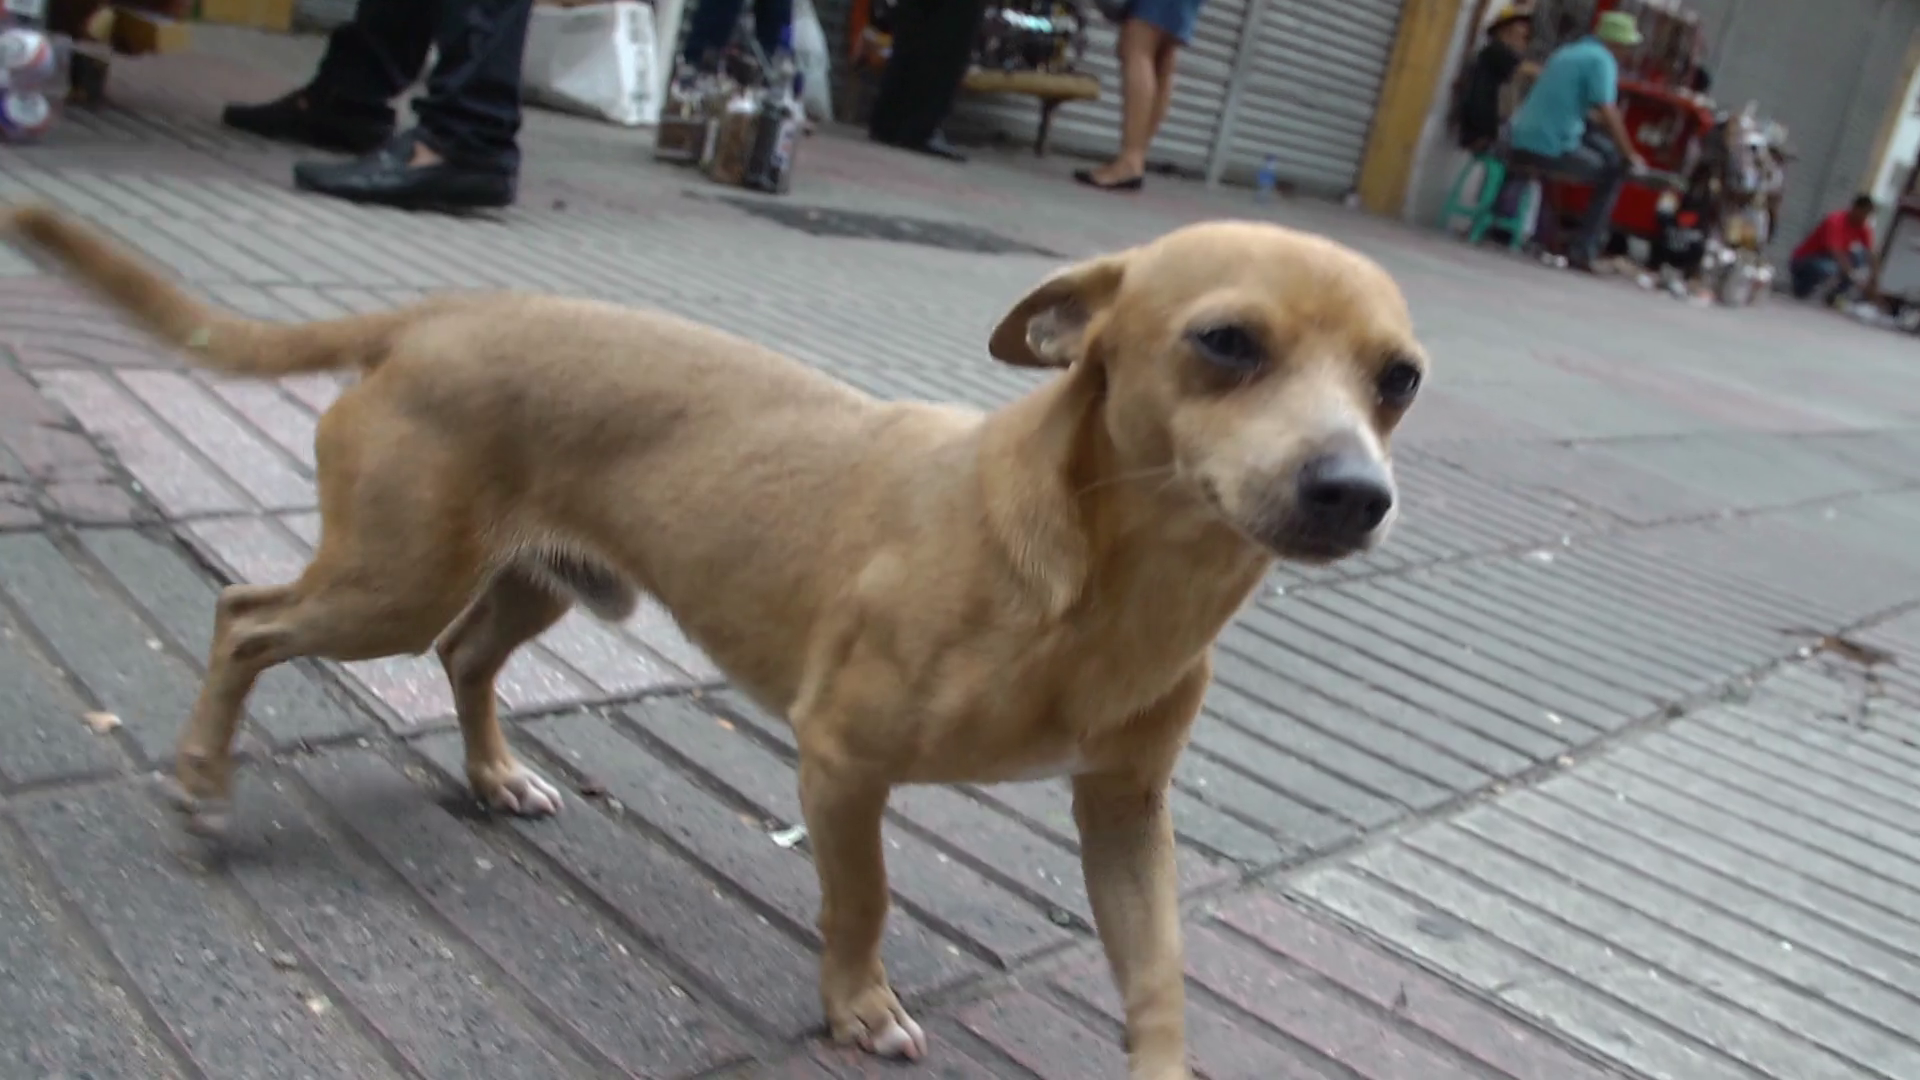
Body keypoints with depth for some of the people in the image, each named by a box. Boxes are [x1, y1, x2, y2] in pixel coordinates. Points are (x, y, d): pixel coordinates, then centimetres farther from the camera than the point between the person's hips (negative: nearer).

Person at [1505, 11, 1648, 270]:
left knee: (1608, 150, 25)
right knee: (1615, 172, 11)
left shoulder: (1568, 51, 21)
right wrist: (1630, 155, -1)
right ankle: (1583, 250, 6)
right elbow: (1607, 112, -13)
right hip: (1551, 148, -8)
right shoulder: (1601, 60, -7)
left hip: (1519, 141, 8)